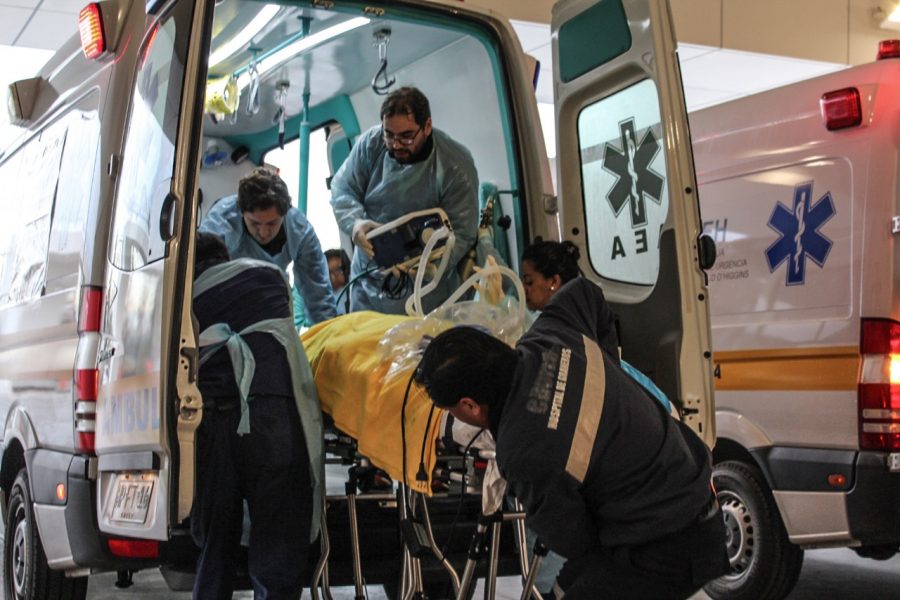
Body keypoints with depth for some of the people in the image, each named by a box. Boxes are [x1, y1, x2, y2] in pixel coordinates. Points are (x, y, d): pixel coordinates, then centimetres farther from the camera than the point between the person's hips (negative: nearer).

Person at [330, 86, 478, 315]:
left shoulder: (456, 166, -17)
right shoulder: (370, 144, -8)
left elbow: (461, 234, -17)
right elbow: (342, 189, 1)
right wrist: (355, 222, -21)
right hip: (368, 277, 3)